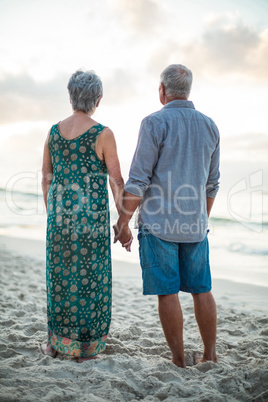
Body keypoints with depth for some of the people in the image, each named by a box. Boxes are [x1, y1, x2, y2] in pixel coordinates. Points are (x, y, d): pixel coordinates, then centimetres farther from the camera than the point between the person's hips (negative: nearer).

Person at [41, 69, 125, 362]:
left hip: (59, 212, 5)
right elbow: (116, 181, -9)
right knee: (88, 278, 6)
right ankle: (85, 347, 16)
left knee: (59, 275, 16)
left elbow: (46, 178, 10)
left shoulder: (54, 131, 5)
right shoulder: (103, 134, -9)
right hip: (91, 215, -4)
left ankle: (56, 341, 27)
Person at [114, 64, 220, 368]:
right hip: (194, 224, 5)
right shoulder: (209, 126, 8)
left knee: (167, 292, 2)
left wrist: (123, 221, -6)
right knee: (201, 291, 12)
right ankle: (210, 356, 21)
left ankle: (178, 361, 11)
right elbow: (211, 183, 14)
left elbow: (138, 179, -13)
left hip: (158, 222, -5)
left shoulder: (155, 123, -9)